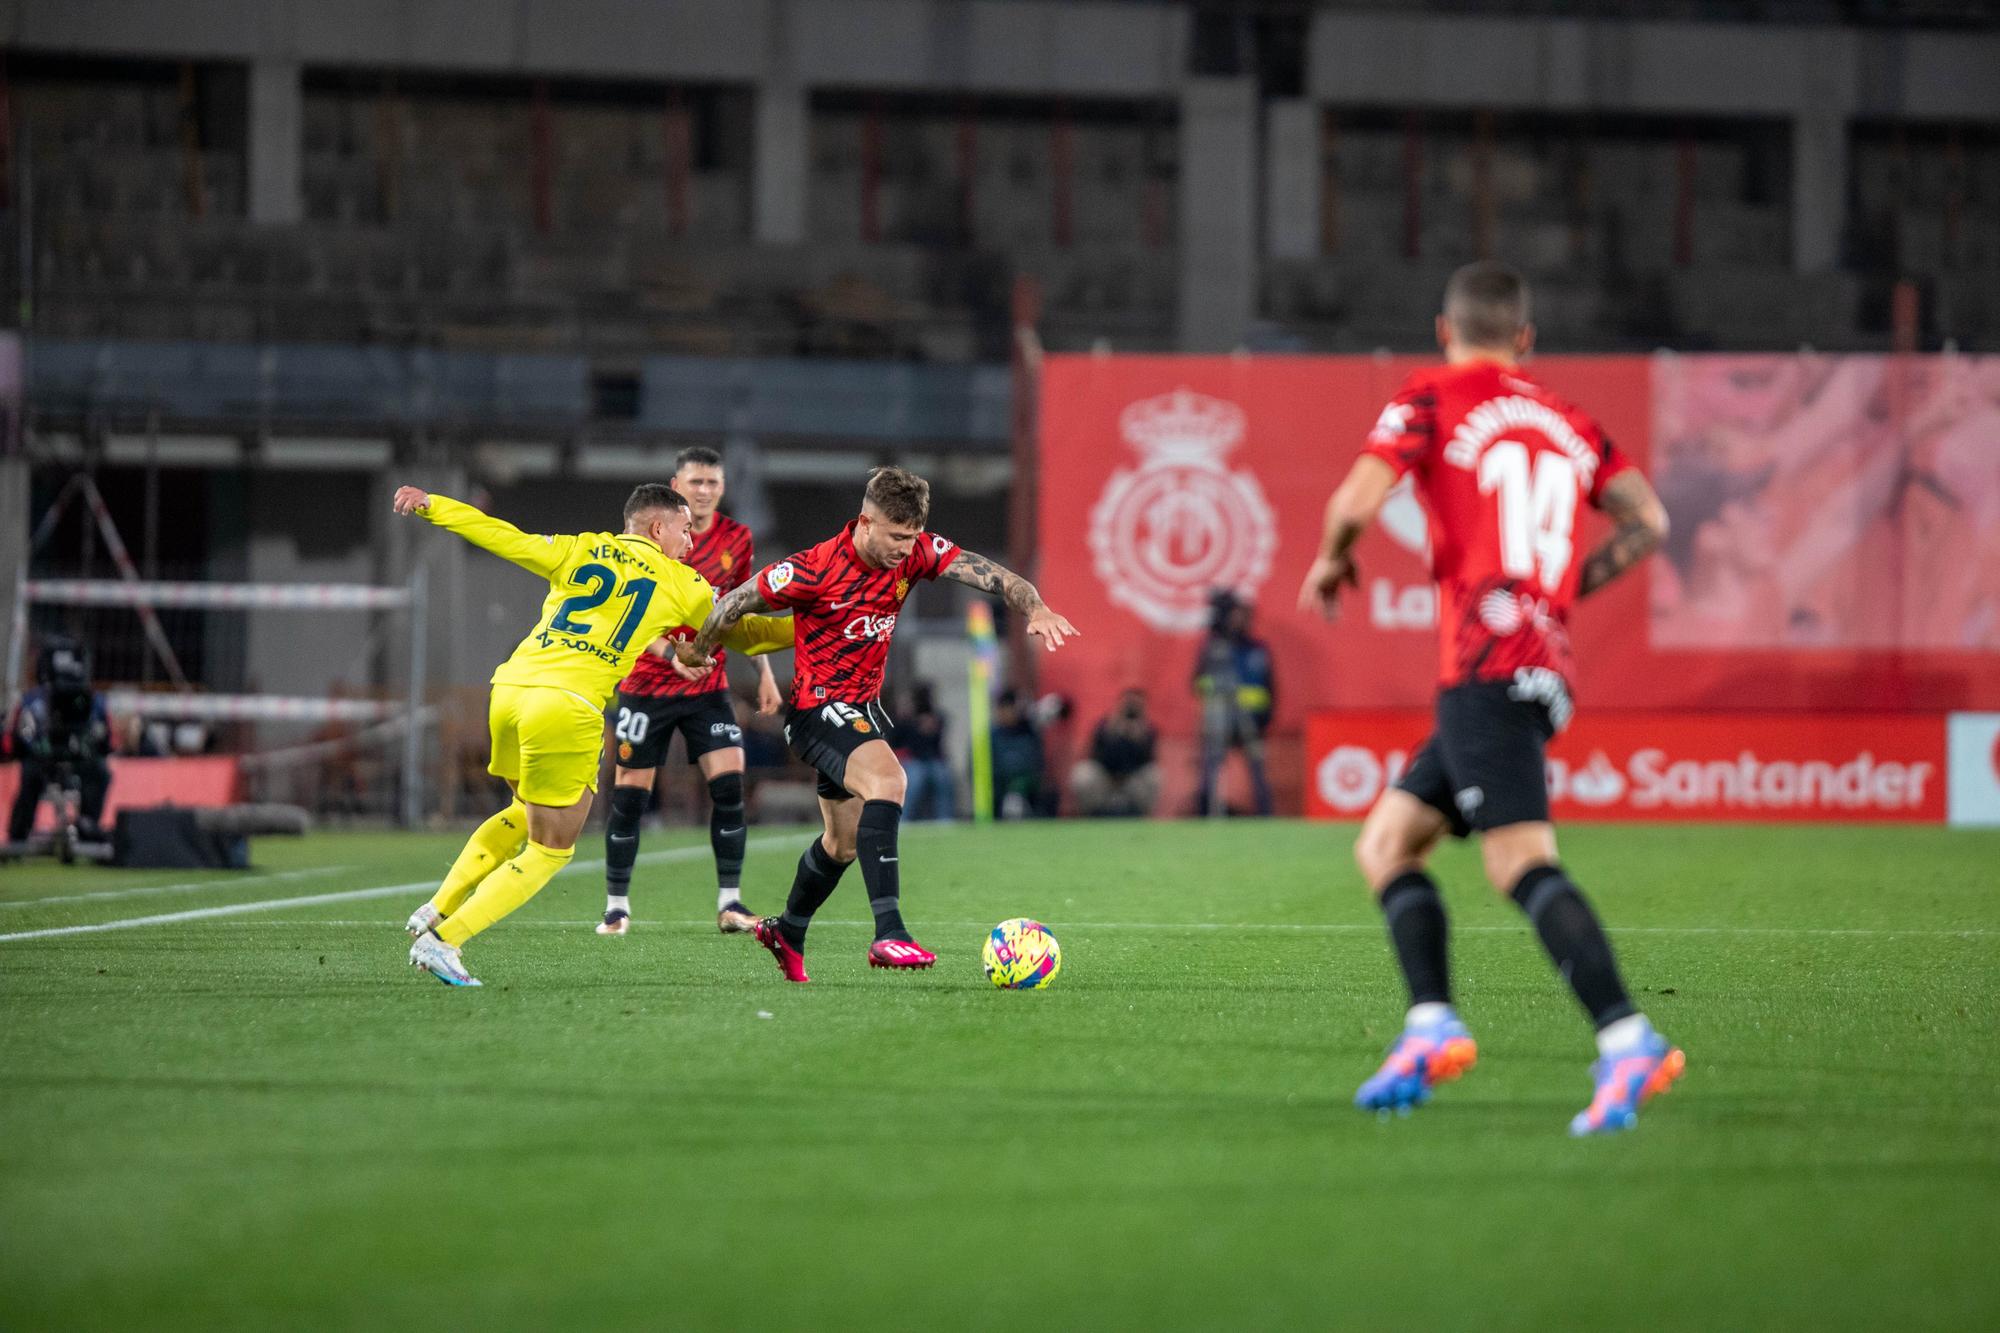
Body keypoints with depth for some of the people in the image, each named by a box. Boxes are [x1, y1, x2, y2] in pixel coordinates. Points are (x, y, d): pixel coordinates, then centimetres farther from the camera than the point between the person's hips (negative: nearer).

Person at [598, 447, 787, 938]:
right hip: (645, 683, -3)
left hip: (708, 683, 3)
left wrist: (764, 672, 10)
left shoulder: (736, 539, 3)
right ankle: (616, 906, 10)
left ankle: (730, 902, -4)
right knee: (629, 793, -2)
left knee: (729, 782, -11)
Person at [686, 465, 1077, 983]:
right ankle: (888, 935, -41)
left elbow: (994, 576, -16)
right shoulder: (813, 571, -23)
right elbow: (735, 604, -10)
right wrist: (696, 655, 4)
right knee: (887, 780, -33)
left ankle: (787, 933, 47)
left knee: (844, 842, 21)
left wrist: (1035, 607, -36)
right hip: (817, 707, -8)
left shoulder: (916, 552, -8)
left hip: (863, 707, 8)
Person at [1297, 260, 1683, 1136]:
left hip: (1485, 663, -7)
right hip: (1546, 662, 8)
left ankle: (1626, 1040, -32)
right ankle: (1430, 1027, 3)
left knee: (1522, 864, -18)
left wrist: (1331, 564, 11)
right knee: (1384, 843, 16)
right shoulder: (1564, 421, 19)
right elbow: (1647, 521, 15)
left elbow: (1356, 503, -9)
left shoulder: (1432, 400, 2)